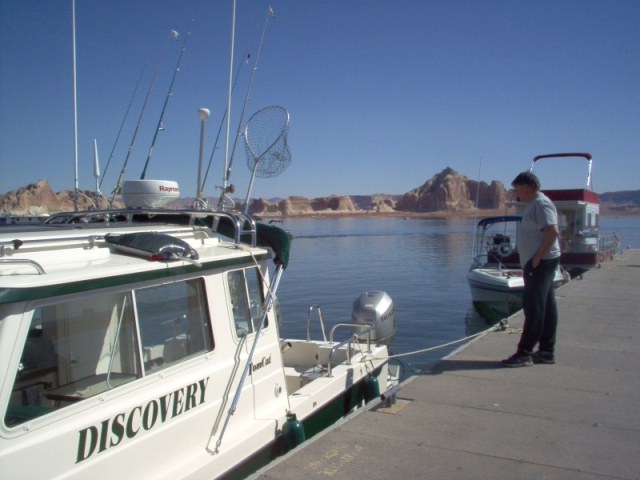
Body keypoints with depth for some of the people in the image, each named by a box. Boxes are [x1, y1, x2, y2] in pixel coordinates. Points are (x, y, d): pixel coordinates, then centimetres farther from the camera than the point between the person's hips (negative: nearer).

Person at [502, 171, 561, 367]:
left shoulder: (541, 204, -14)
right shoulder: (534, 204, 17)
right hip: (539, 263, 11)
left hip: (541, 263, -11)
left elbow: (552, 231, -26)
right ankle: (546, 352, 20)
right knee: (546, 308, 13)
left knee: (534, 309, -7)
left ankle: (524, 353, -3)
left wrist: (537, 257, -22)